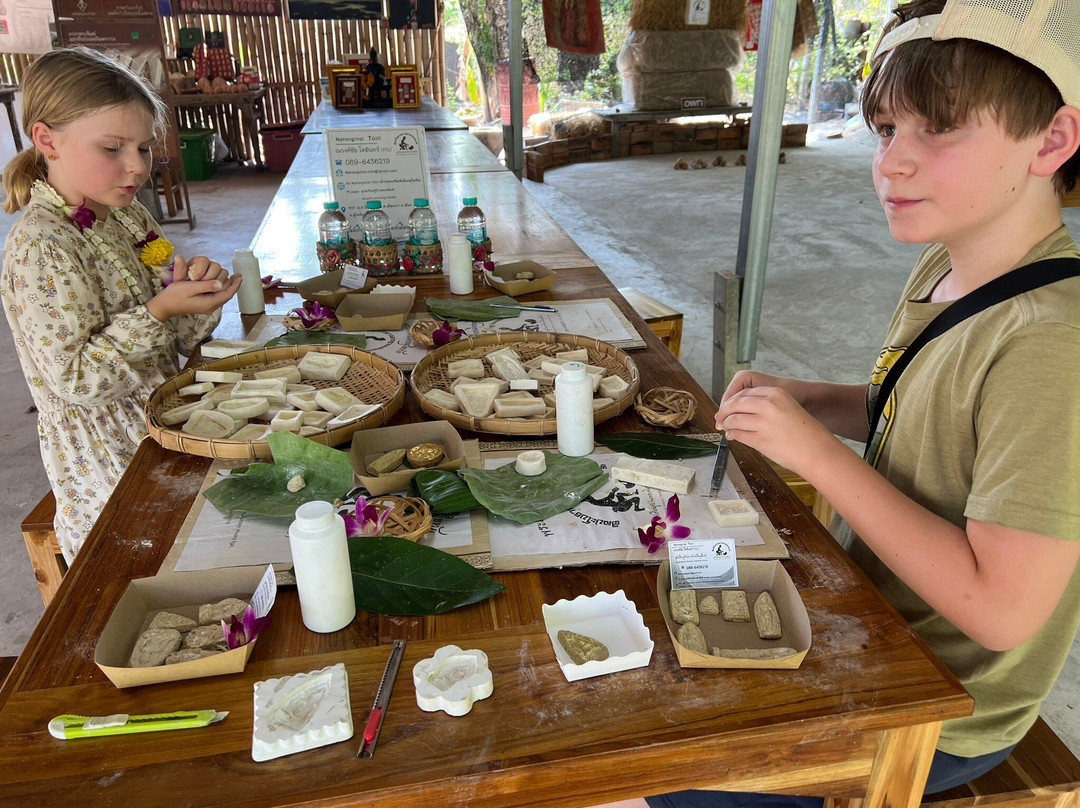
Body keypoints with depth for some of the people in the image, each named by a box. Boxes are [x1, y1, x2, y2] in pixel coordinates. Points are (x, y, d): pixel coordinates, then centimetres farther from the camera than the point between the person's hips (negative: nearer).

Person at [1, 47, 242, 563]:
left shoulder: (128, 218, 6)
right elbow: (76, 380, -23)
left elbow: (178, 341, 9)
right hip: (112, 464, -7)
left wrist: (195, 289, -11)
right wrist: (159, 311, -29)